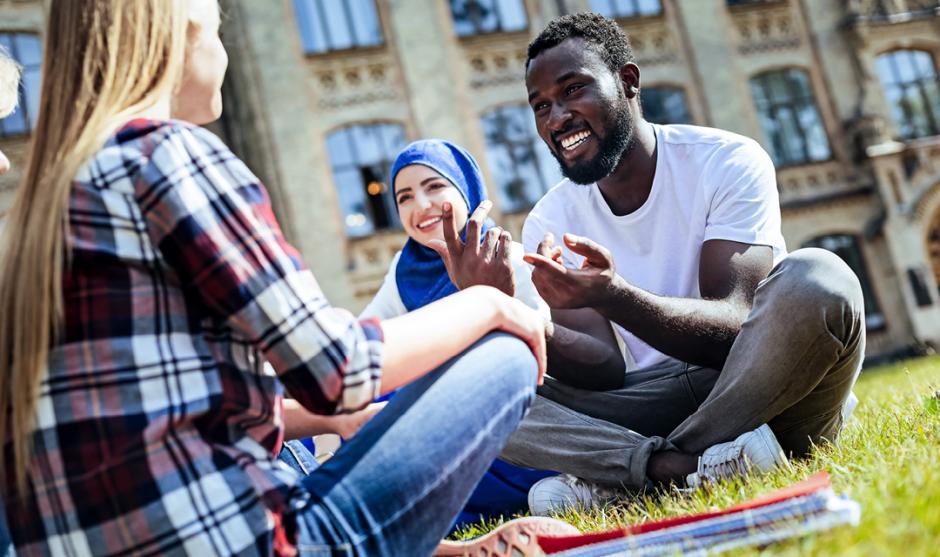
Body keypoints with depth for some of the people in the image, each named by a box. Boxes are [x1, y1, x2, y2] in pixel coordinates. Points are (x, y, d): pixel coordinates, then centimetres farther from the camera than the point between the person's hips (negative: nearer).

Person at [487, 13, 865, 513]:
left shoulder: (727, 162, -9)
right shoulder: (548, 224, 2)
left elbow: (732, 326, -21)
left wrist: (613, 296, -39)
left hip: (762, 390, -2)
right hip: (655, 406, 3)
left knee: (816, 278, -33)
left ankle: (616, 479, -25)